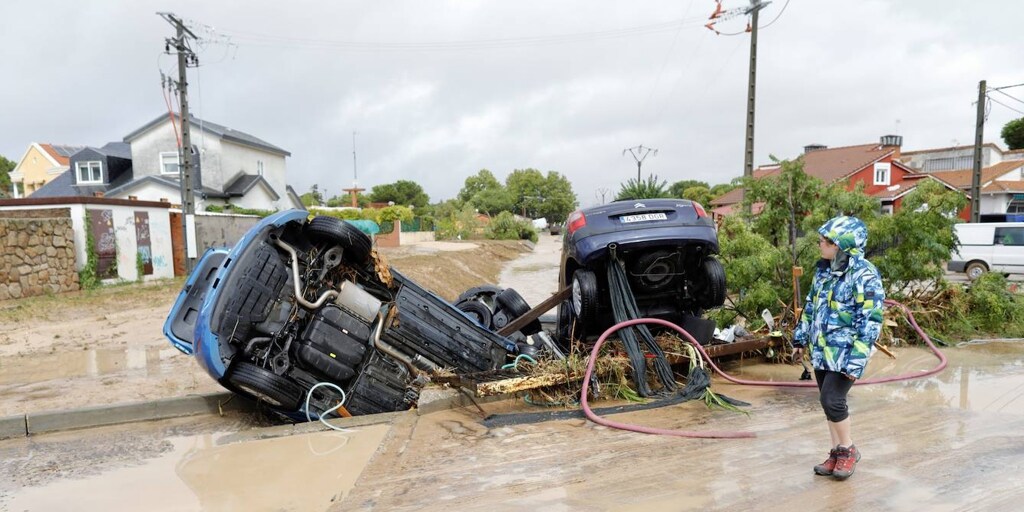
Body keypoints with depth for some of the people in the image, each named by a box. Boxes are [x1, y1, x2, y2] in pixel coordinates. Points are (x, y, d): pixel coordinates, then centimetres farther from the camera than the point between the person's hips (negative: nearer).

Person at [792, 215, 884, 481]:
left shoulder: (864, 276, -16)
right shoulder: (824, 269, 8)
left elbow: (871, 320, -18)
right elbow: (811, 306, 16)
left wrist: (857, 360, -22)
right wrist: (800, 340, 18)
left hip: (844, 353, -7)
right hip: (821, 350, 7)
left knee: (832, 400, -8)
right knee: (828, 401, 12)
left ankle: (847, 450, 16)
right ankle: (837, 453, 27)